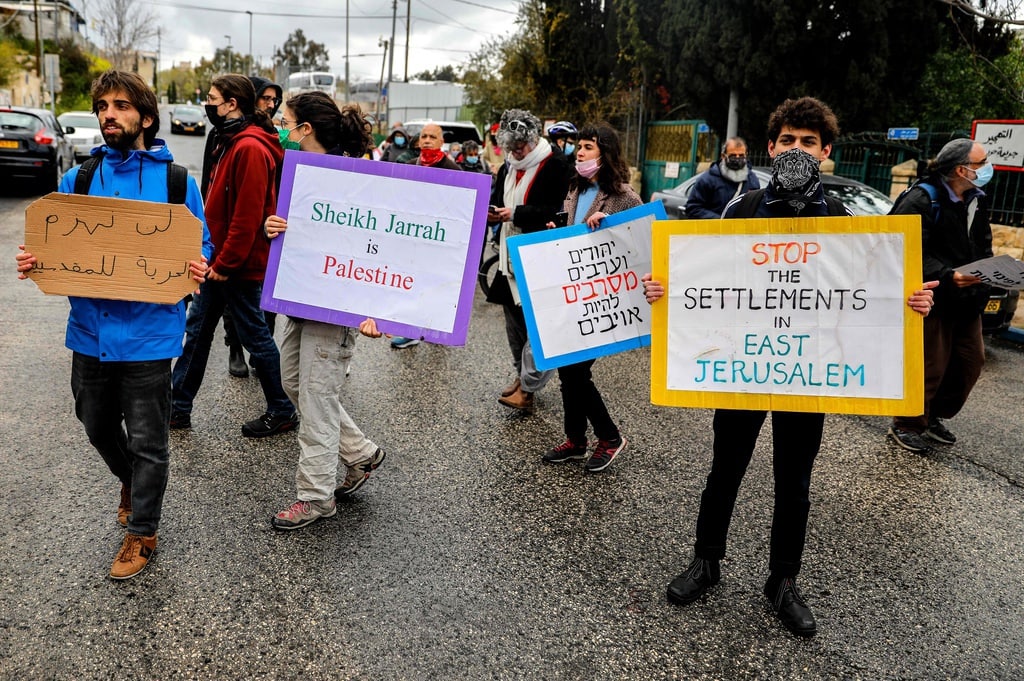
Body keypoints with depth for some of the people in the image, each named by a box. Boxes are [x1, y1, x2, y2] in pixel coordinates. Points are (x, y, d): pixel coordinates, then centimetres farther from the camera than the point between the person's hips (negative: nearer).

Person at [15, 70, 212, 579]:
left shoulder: (177, 182, -4)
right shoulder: (76, 179, 5)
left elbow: (201, 247, 1)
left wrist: (199, 269, -21)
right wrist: (35, 262, -10)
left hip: (148, 333, -4)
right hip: (90, 330, 4)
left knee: (147, 442, 7)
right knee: (98, 428, 22)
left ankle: (141, 532, 27)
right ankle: (130, 481, 52)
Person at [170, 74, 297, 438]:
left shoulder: (251, 148, -20)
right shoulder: (230, 141, 13)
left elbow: (247, 216, -24)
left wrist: (226, 264, -20)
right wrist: (213, 258, 15)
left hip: (238, 265, -10)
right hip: (218, 260, 10)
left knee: (254, 335, 2)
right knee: (197, 331, 15)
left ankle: (282, 411, 18)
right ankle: (178, 407, 26)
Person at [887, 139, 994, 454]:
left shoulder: (977, 200, 10)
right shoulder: (922, 200, -16)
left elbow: (982, 247, 18)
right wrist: (947, 276, -31)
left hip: (966, 299, 9)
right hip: (933, 298, -8)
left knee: (970, 361, 12)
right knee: (930, 367, -3)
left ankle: (935, 416, 30)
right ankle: (906, 426, 16)